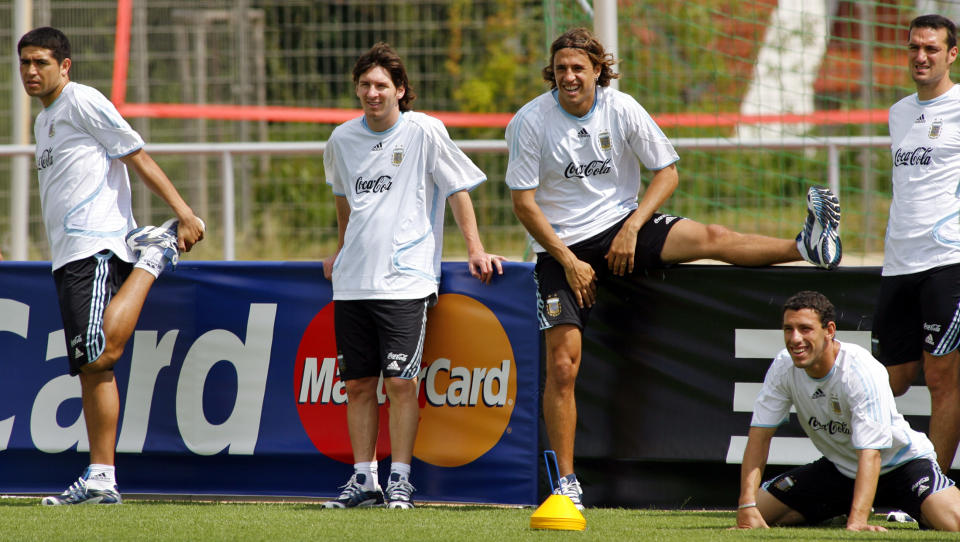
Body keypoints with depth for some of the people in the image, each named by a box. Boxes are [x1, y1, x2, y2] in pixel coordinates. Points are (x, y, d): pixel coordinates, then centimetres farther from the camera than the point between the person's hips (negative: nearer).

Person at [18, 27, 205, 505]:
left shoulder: (83, 103, -5)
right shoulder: (43, 120, 23)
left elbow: (137, 157, -9)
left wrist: (182, 211, -15)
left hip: (97, 248, -9)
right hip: (67, 255, 9)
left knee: (100, 354, -24)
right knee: (89, 369, 4)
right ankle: (99, 479, 0)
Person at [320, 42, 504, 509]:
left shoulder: (424, 132, -4)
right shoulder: (342, 139, 9)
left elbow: (458, 190, 2)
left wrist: (475, 250, -4)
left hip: (404, 280, -5)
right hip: (352, 280, 5)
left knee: (400, 382, -10)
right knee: (358, 384, 5)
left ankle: (399, 480, -4)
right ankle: (364, 480, 12)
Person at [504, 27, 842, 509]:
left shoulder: (622, 109, -6)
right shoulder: (531, 121, -11)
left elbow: (667, 172, 1)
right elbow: (524, 202, -8)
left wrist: (631, 227, -12)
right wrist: (569, 261, -13)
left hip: (620, 224, 2)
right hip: (560, 247, -1)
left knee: (708, 238, -23)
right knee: (562, 364, -10)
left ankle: (807, 248, -35)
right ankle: (566, 483, -4)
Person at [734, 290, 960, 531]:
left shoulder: (863, 371, -30)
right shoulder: (784, 367, -15)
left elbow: (870, 453, -37)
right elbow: (760, 434, -12)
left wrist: (857, 521, -48)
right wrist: (747, 505, -24)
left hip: (900, 464, -5)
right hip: (839, 469, 5)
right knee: (751, 515, -6)